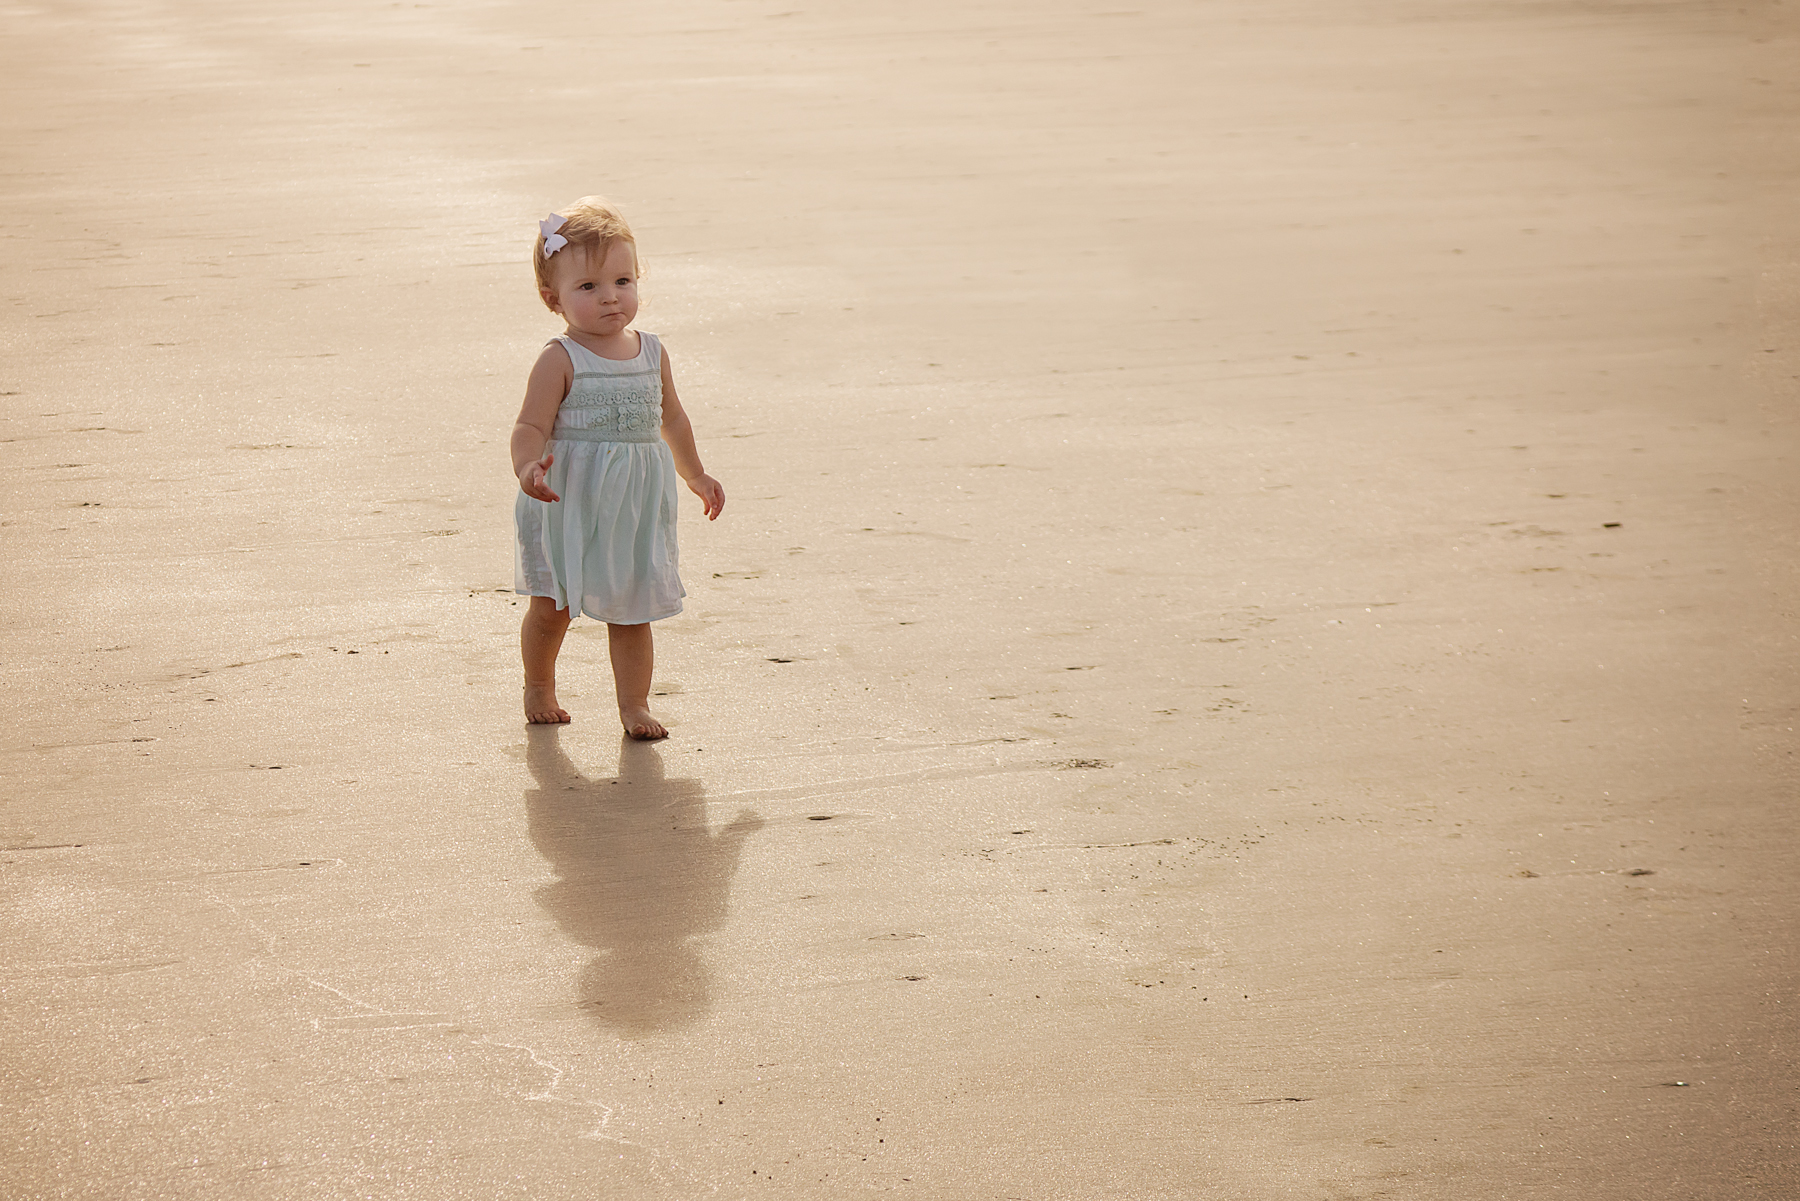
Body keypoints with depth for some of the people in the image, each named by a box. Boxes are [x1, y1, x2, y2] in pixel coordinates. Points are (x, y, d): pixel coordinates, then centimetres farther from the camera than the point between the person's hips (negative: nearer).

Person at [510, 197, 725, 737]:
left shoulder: (651, 352, 6)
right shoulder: (560, 360, -11)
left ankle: (634, 704, 14)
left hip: (635, 506, 4)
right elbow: (532, 425, -18)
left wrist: (696, 475, 30)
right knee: (551, 607, 7)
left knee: (631, 611, 6)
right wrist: (527, 466, -39)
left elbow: (670, 417, 21)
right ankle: (539, 688, 30)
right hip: (568, 503, -4)